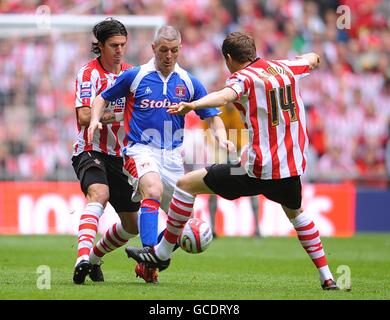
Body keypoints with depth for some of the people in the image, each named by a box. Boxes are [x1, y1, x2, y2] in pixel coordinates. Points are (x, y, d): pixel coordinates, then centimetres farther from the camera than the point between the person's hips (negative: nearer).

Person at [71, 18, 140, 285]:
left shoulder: (130, 72, 8)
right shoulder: (89, 73, -11)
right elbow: (84, 117, -21)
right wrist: (119, 114, -30)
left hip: (120, 156, 7)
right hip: (91, 151, -7)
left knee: (132, 224, 9)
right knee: (99, 193, -37)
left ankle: (94, 257, 33)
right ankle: (83, 257, -49)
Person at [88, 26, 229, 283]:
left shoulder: (189, 82, 6)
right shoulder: (135, 76, 0)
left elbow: (212, 115, 10)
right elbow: (103, 98, 11)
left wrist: (221, 136, -10)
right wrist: (95, 119, -8)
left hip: (173, 155, 4)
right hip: (141, 149, -4)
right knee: (153, 190, -34)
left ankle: (146, 264, 22)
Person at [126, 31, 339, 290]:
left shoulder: (244, 77, -8)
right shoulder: (284, 67, 11)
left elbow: (226, 95, -32)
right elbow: (311, 60, 35)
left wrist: (192, 105, -48)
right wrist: (312, 57, 60)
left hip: (259, 169, -6)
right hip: (292, 167, 6)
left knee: (186, 184, 6)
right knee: (296, 212, 36)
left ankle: (162, 253, 12)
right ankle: (327, 277, 31)